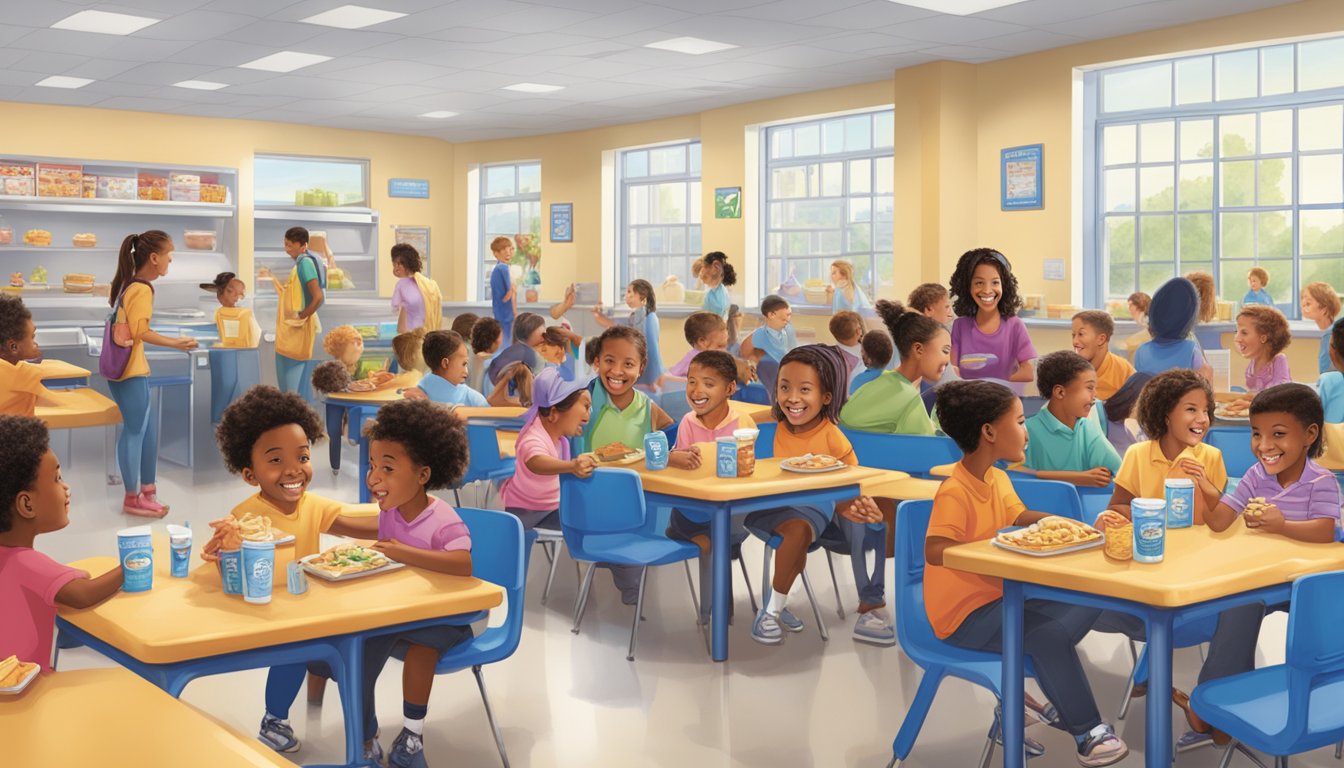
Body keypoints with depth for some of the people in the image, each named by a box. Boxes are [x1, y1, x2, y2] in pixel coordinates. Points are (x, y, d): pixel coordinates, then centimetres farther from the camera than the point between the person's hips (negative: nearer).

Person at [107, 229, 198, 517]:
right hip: (130, 370, -10)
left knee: (148, 427, 15)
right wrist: (175, 343, -18)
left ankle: (146, 491, 23)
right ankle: (132, 499, 8)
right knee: (135, 430, -1)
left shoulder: (127, 284, 12)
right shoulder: (142, 289, -17)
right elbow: (140, 331, -22)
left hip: (123, 366, 10)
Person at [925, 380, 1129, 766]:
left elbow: (1021, 516, 20)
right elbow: (935, 551, -37)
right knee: (1049, 634, -27)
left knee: (1087, 602, 7)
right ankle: (1087, 734, -8)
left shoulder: (998, 479, 4)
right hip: (965, 614, -10)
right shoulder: (955, 492, -25)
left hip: (1000, 596, 10)